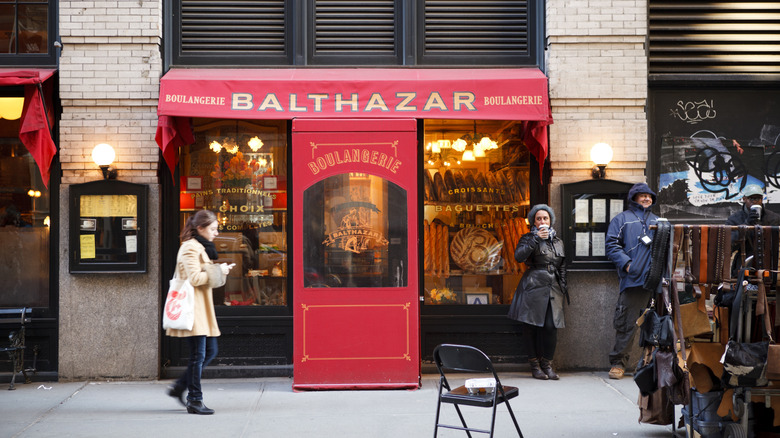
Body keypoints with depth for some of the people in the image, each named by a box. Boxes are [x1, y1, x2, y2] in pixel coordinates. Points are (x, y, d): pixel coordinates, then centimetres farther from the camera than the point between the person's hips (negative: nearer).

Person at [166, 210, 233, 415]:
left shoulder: (201, 247, 20)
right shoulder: (190, 248, -13)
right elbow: (194, 278, -22)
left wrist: (218, 271, 9)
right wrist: (218, 271, -12)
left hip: (202, 308, 10)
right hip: (193, 308, -10)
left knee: (210, 351, 10)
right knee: (198, 355, -7)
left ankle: (179, 387, 19)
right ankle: (194, 400, 0)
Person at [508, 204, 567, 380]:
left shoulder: (558, 242, 19)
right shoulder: (529, 238, 6)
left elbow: (562, 267, 23)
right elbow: (518, 256, -13)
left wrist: (563, 289, 15)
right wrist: (536, 239, -16)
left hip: (553, 289, 3)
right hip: (533, 287, -3)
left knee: (551, 326, -7)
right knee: (531, 325, -4)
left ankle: (547, 363, 5)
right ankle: (535, 364, 5)